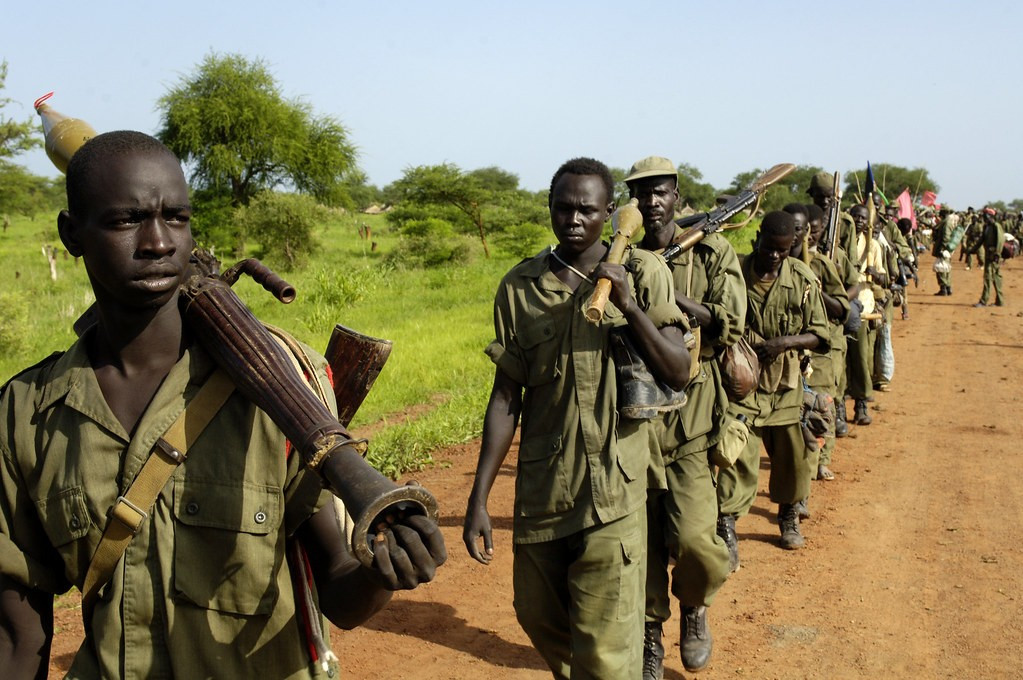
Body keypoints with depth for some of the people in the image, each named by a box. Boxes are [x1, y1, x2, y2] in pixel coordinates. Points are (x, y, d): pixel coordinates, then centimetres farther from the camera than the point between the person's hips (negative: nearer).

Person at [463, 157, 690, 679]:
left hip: (612, 486, -3)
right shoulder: (519, 285, 0)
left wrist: (631, 307, -19)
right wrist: (478, 498, -1)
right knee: (537, 616, 20)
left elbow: (678, 375, -5)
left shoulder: (643, 273, -2)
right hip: (539, 485, 3)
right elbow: (506, 395, 2)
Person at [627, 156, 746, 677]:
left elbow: (731, 326, -10)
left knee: (693, 539, -11)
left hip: (690, 417, -2)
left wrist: (671, 297, -23)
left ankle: (694, 607, 24)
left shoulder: (711, 252, 1)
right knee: (642, 538, 8)